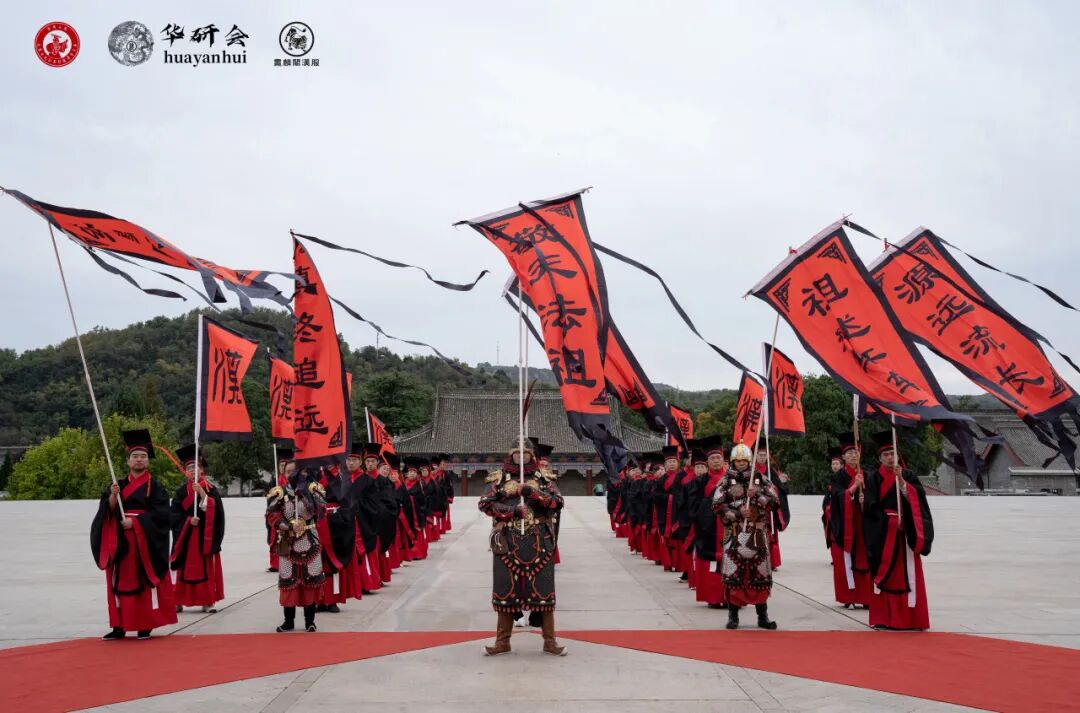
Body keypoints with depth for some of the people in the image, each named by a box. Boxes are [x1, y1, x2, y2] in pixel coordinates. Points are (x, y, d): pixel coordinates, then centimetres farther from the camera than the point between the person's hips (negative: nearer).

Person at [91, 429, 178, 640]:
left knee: (146, 581, -2)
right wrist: (113, 496, -16)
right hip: (121, 542, 3)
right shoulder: (119, 485, 13)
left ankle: (146, 625, 4)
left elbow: (160, 514, -8)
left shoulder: (155, 487, 2)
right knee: (121, 582, 3)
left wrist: (135, 522, -15)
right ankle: (119, 625, 8)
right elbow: (106, 510, 3)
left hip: (146, 542, -3)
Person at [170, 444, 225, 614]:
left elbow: (215, 509, -10)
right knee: (186, 568, 2)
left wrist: (202, 494, -19)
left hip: (205, 534, -1)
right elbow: (175, 513, 0)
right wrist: (188, 520, -15)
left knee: (206, 567, 0)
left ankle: (207, 601, 4)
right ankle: (179, 601, 9)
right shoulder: (181, 491, 6)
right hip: (186, 534, 1)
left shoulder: (210, 488, 2)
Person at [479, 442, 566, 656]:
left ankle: (550, 641, 12)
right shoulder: (498, 479, 8)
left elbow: (558, 502, -4)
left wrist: (533, 493, -16)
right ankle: (503, 641, 17)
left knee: (543, 590, 3)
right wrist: (511, 511, -16)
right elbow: (485, 503, -5)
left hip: (539, 543, 0)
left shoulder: (543, 479, 9)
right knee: (505, 590, 5)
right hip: (507, 543, 0)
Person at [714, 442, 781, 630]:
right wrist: (737, 513, -15)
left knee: (760, 574, 5)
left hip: (758, 534, 2)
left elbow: (775, 501, 1)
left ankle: (762, 616, 16)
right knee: (733, 574, -3)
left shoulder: (760, 479, 8)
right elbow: (717, 506, -4)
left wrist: (757, 495, -13)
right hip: (734, 535, -2)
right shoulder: (726, 481, 3)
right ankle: (733, 615, 8)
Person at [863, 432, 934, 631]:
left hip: (904, 532, 1)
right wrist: (889, 519, -13)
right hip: (882, 534, -1)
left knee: (907, 574, -2)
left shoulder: (908, 476, 8)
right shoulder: (874, 478, 3)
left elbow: (915, 498, -8)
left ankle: (910, 617, 3)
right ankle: (883, 618, 1)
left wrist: (900, 480, -19)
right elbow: (871, 506, -4)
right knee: (883, 574, -2)